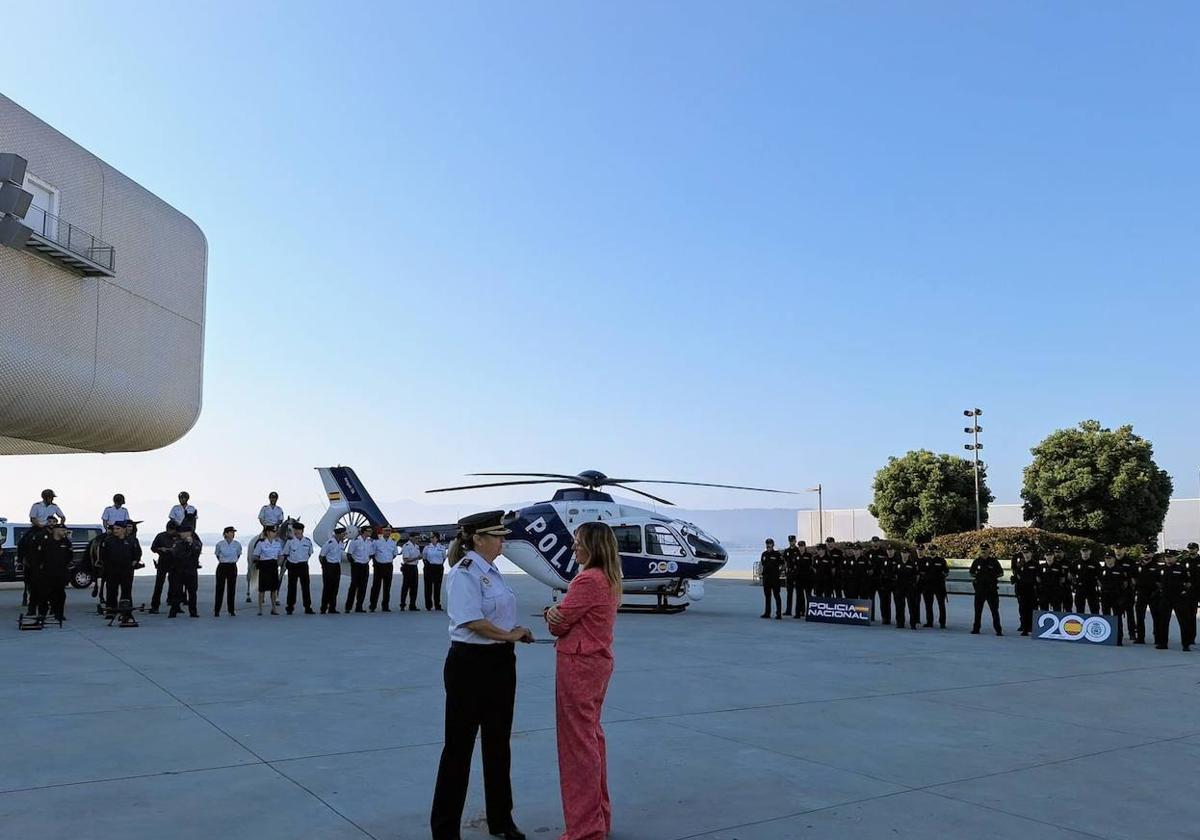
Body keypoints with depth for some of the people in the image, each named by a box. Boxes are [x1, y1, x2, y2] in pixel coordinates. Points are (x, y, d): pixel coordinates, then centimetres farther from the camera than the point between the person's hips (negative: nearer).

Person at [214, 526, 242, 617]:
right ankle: (216, 611, 5)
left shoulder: (237, 544, -2)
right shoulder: (220, 544, -6)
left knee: (231, 589, 5)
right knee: (220, 588, -1)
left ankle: (231, 610, 12)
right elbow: (217, 554, 12)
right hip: (222, 567, -2)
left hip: (232, 567, 2)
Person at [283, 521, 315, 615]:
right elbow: (285, 554, 4)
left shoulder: (308, 541, 0)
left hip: (303, 566, 2)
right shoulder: (290, 541, -6)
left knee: (306, 586, 2)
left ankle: (308, 608, 7)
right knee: (292, 587, 3)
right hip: (292, 566, -2)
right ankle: (290, 608, 12)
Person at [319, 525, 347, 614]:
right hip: (329, 566, -7)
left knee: (335, 588, 8)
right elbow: (321, 556, -11)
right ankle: (323, 609, 4)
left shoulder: (342, 543, 6)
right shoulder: (329, 542, -17)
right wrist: (325, 566, -5)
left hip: (337, 567, 7)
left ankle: (332, 608, 15)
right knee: (327, 588, -4)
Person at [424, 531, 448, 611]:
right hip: (429, 568, 0)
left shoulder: (442, 548, 3)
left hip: (439, 568, 0)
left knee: (437, 587, 2)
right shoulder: (427, 548, 2)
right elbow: (424, 558, 12)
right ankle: (429, 606, 8)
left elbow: (444, 557, 15)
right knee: (428, 586, 0)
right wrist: (427, 564, 2)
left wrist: (440, 564, 7)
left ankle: (437, 606, 7)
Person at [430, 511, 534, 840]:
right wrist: (509, 635, -13)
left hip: (500, 662, 9)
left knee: (498, 742, 17)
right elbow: (472, 621, -24)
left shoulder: (492, 571, 12)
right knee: (459, 744, 2)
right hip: (470, 663, -9)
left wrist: (516, 631, 4)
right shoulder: (464, 573, -17)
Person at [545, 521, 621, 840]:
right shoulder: (610, 579, 10)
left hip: (578, 664, -10)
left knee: (578, 743, -1)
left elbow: (558, 626, -15)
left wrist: (554, 613, 6)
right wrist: (556, 612, -9)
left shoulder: (588, 579, -20)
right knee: (592, 736, 19)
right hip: (599, 661, 10)